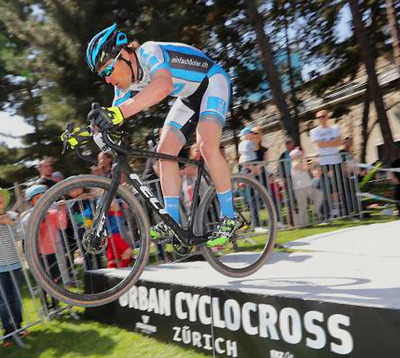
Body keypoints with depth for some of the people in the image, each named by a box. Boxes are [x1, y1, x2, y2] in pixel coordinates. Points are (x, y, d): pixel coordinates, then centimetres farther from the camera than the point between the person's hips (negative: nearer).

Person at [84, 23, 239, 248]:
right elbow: (113, 119, -2)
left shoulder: (149, 52, -31)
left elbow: (164, 84, -53)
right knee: (165, 152, -7)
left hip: (213, 82, -8)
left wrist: (118, 112, -62)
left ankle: (229, 218, -14)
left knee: (207, 147, -29)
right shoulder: (126, 81, -6)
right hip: (190, 97, 8)